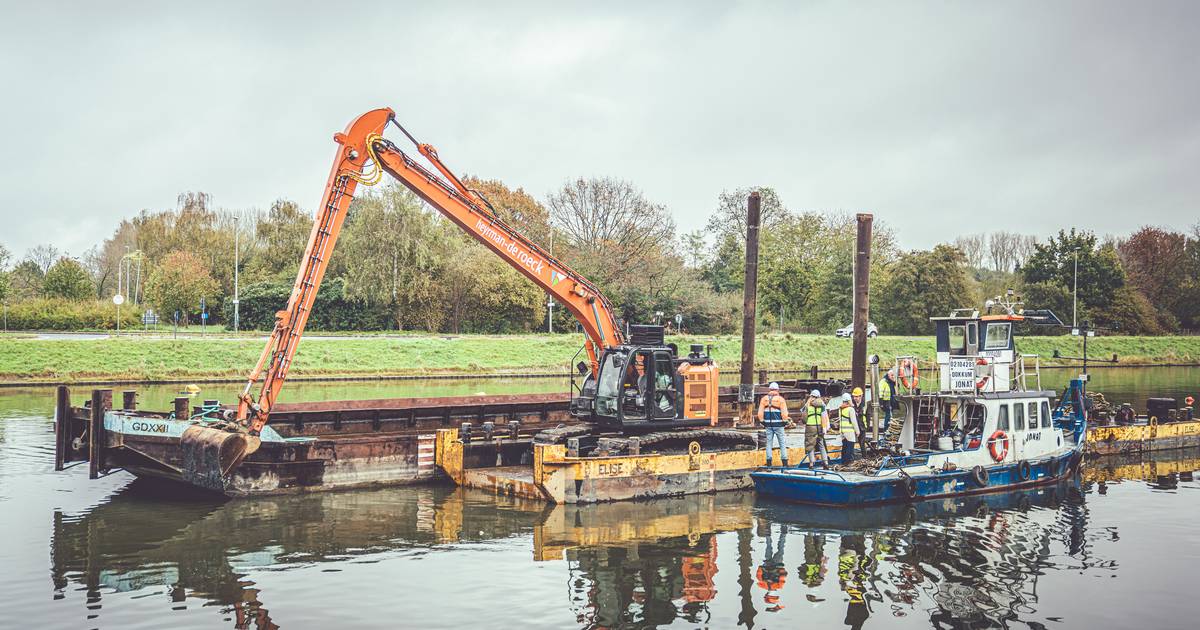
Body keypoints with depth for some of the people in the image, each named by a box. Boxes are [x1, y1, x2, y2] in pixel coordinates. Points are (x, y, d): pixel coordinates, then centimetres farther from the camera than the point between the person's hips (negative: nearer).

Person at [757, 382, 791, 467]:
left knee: (769, 443, 8)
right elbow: (784, 413, -9)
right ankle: (785, 463, 3)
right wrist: (785, 422, 4)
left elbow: (760, 413, 3)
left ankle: (769, 463, 5)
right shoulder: (780, 399, -6)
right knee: (782, 443, 5)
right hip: (778, 424, -2)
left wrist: (762, 422, 15)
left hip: (768, 425, 3)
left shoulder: (764, 399, 4)